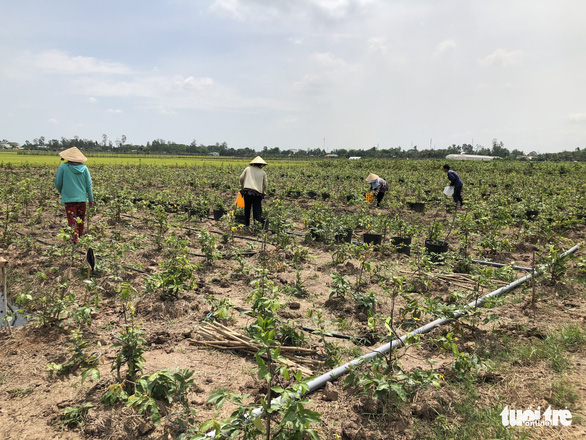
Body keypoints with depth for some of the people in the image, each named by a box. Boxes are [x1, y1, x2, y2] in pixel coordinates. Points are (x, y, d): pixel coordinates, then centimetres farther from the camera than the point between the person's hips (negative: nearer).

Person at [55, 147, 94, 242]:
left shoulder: (63, 167, -6)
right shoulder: (84, 168, 1)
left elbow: (58, 183, 0)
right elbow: (89, 185, 3)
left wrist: (62, 193, 20)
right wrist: (91, 199, 10)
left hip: (69, 198, -3)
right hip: (82, 198, 3)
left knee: (72, 220, -2)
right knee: (80, 220, 16)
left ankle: (76, 239, -13)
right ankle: (80, 237, 27)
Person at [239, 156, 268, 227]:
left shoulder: (248, 169, 10)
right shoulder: (263, 172, 9)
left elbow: (241, 178, 11)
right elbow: (265, 185, 9)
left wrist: (242, 186, 27)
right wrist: (263, 193, 26)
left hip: (247, 192, 2)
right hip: (257, 193, -1)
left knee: (247, 209, 16)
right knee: (257, 210, 0)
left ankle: (247, 223, 27)